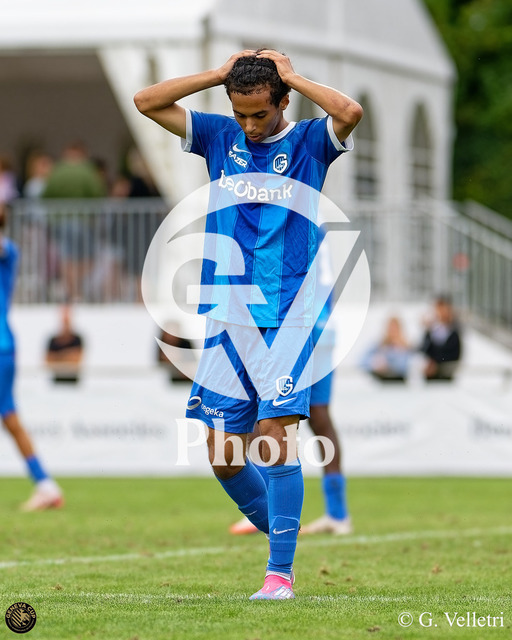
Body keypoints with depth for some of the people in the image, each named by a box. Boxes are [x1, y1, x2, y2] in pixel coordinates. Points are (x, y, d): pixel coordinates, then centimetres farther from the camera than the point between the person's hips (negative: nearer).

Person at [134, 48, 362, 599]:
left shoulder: (308, 142, 1)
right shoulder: (219, 137, 10)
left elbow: (350, 113, -21)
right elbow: (146, 101, 4)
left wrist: (291, 76, -9)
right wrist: (220, 73, 1)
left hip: (289, 314, -4)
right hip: (227, 315, 4)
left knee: (276, 433, -15)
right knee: (222, 452, 2)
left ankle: (281, 571, -12)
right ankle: (279, 533, 24)